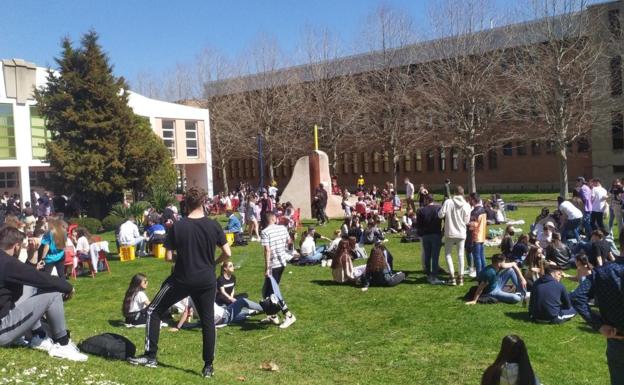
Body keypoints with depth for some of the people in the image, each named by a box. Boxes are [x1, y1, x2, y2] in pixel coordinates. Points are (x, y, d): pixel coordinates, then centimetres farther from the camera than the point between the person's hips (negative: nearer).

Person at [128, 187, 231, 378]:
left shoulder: (177, 227, -9)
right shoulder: (213, 226, -5)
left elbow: (168, 257, -7)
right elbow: (227, 253, -4)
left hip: (181, 280, -2)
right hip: (207, 281, 2)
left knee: (154, 311, 15)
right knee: (208, 321, 12)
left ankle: (151, 356, 16)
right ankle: (208, 366, 15)